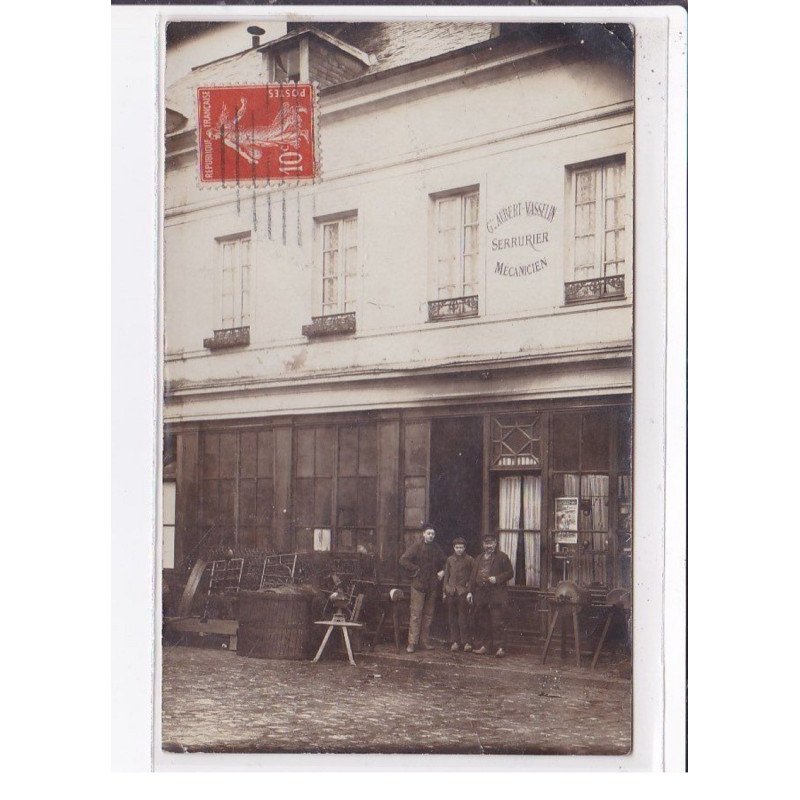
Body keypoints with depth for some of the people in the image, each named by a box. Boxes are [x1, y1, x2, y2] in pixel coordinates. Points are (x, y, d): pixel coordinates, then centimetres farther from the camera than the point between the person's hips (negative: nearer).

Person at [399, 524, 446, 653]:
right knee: (416, 614, -7)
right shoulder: (416, 547, -3)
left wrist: (442, 572, 8)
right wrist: (415, 570, -11)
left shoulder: (437, 549, 12)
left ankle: (424, 641, 14)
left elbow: (444, 563, 27)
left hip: (432, 586, 5)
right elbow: (403, 560, -11)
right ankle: (412, 643, -6)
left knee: (428, 614, 8)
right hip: (418, 584, -5)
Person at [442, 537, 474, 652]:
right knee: (452, 618, 4)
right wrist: (444, 592, 10)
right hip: (451, 593, 4)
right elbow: (446, 576, 15)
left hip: (463, 592, -4)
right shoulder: (450, 560, 11)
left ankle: (467, 642, -1)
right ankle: (455, 641, 9)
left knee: (463, 618, -6)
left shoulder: (469, 560, 2)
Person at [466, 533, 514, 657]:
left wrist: (497, 578, -13)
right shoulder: (479, 559, 19)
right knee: (480, 621, 6)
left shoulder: (502, 557, 3)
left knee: (498, 621, -9)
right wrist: (470, 592, 12)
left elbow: (510, 573, -1)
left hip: (497, 594, -5)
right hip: (481, 594, 5)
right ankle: (482, 645, 13)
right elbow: (473, 576, 20)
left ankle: (499, 647, -7)